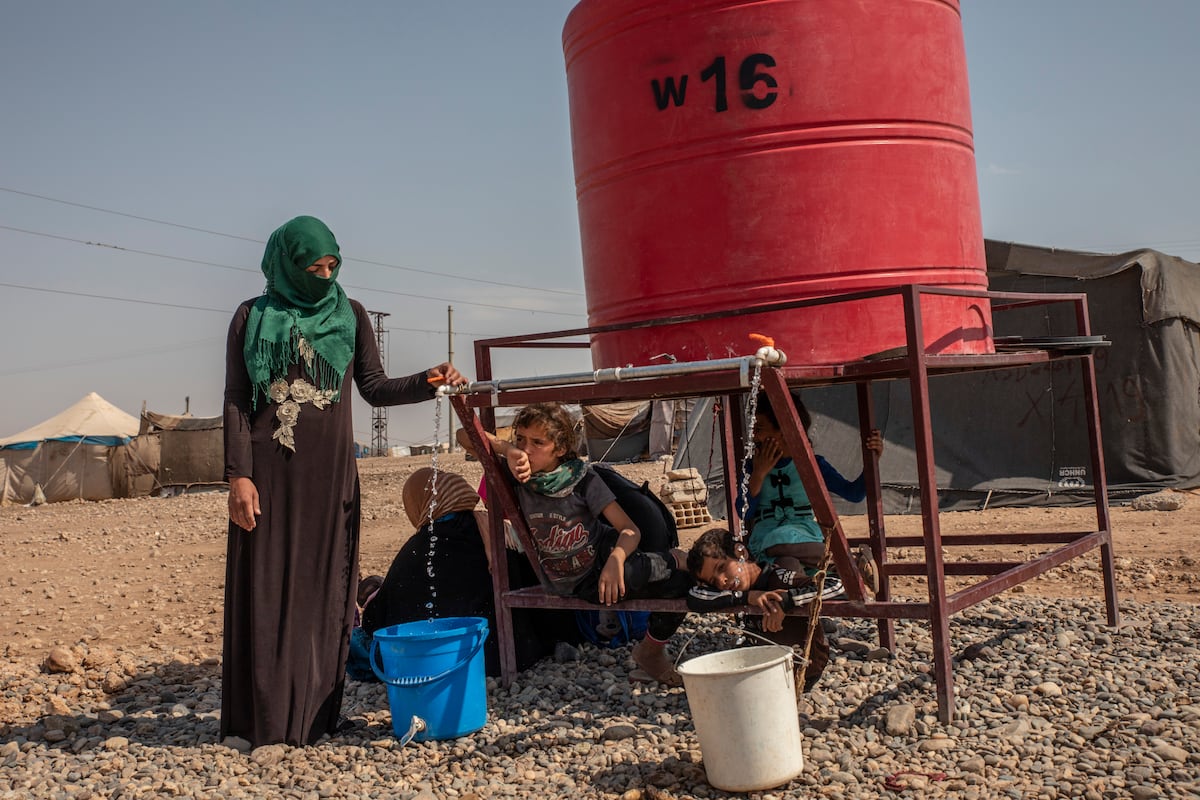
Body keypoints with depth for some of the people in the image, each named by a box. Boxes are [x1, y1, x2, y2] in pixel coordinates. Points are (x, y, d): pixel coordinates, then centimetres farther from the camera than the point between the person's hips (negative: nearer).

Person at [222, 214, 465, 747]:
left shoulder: (350, 315, 9)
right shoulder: (253, 318, 4)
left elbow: (374, 388, 8)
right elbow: (236, 400, 1)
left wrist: (426, 381, -10)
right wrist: (238, 473, -8)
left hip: (329, 470, 2)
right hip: (268, 469, -2)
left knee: (323, 588, 3)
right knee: (265, 587, 0)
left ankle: (314, 713, 11)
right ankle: (262, 715, 8)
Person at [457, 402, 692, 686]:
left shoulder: (582, 478, -13)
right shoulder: (518, 475, -9)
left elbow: (630, 530, -14)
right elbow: (464, 436, -10)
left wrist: (615, 560, -36)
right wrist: (508, 450, -24)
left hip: (604, 558, 1)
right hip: (574, 585, -1)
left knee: (681, 581, -22)